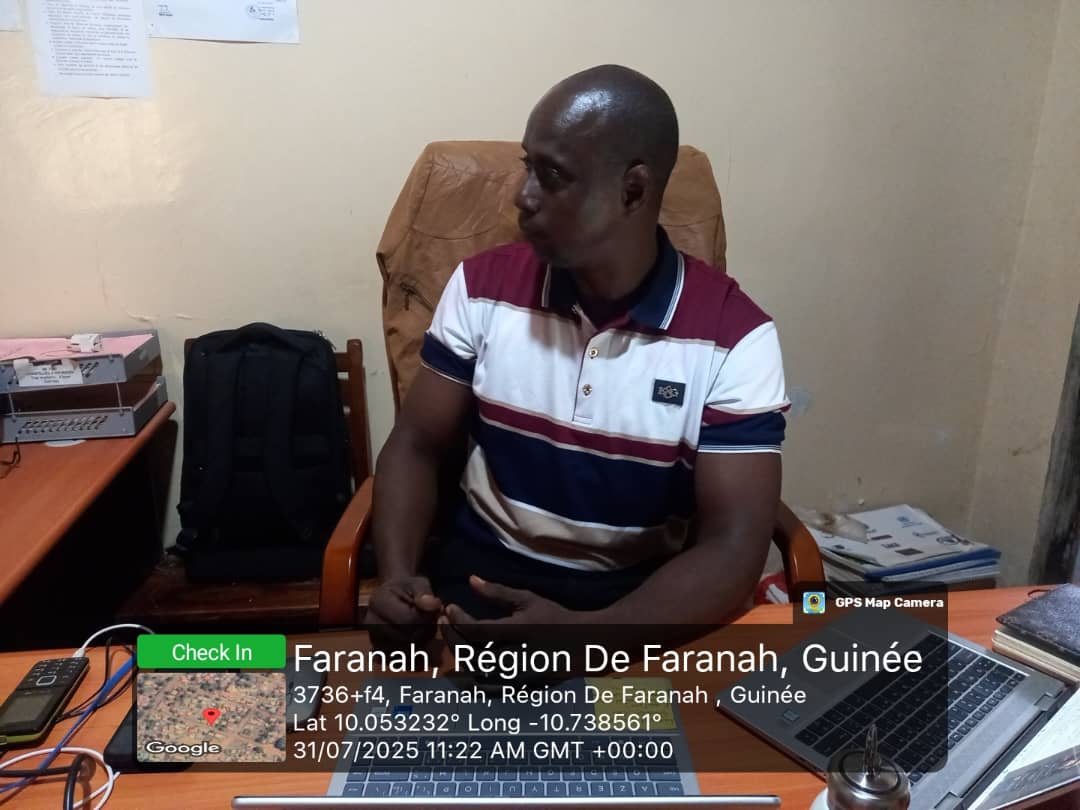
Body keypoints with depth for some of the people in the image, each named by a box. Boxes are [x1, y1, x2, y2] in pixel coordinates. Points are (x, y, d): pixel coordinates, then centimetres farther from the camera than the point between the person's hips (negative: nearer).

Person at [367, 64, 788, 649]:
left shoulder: (734, 339, -13)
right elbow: (416, 445, 3)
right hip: (484, 567, 1)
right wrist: (398, 576, -16)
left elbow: (733, 546, -15)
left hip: (640, 594, 0)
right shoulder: (481, 288, -4)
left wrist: (585, 635, -30)